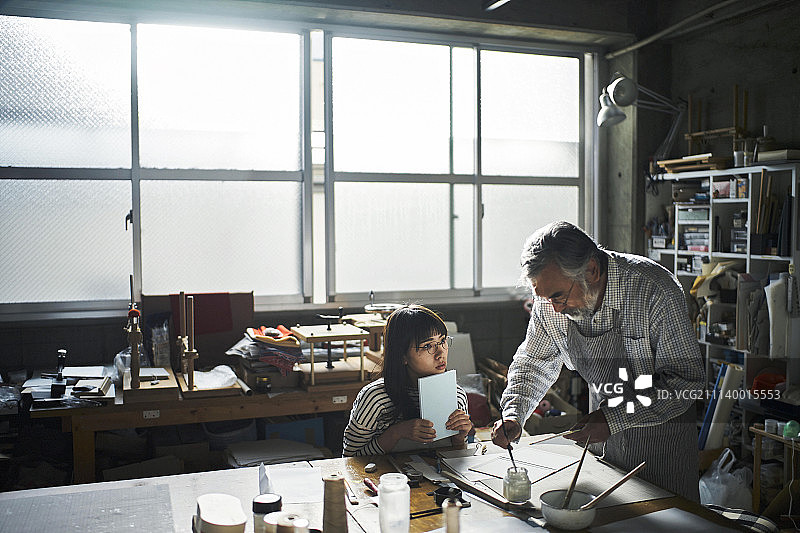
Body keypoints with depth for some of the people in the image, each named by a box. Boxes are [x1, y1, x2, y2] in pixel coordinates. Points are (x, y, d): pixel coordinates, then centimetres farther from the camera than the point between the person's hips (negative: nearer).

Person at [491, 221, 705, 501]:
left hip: (660, 425, -4)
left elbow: (687, 378, -25)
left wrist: (615, 419, -32)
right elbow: (534, 362, 0)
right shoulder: (551, 299, -15)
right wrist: (513, 413, -17)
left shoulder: (655, 291, -31)